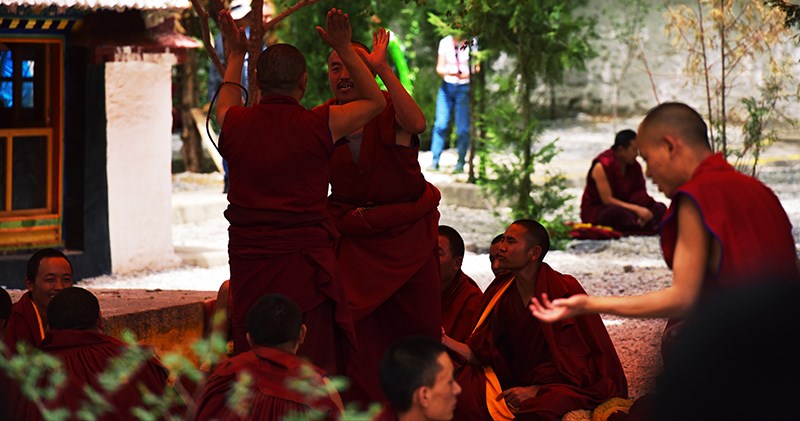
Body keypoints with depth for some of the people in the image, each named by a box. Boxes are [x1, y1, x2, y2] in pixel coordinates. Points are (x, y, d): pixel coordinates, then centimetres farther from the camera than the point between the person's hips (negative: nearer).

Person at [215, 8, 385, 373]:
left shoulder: (235, 124, 2)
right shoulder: (319, 124, -6)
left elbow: (226, 101, 30)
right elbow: (375, 101, 12)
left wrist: (236, 54, 39)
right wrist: (344, 50, 11)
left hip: (247, 261, 3)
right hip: (304, 258, -3)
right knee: (314, 370, -1)